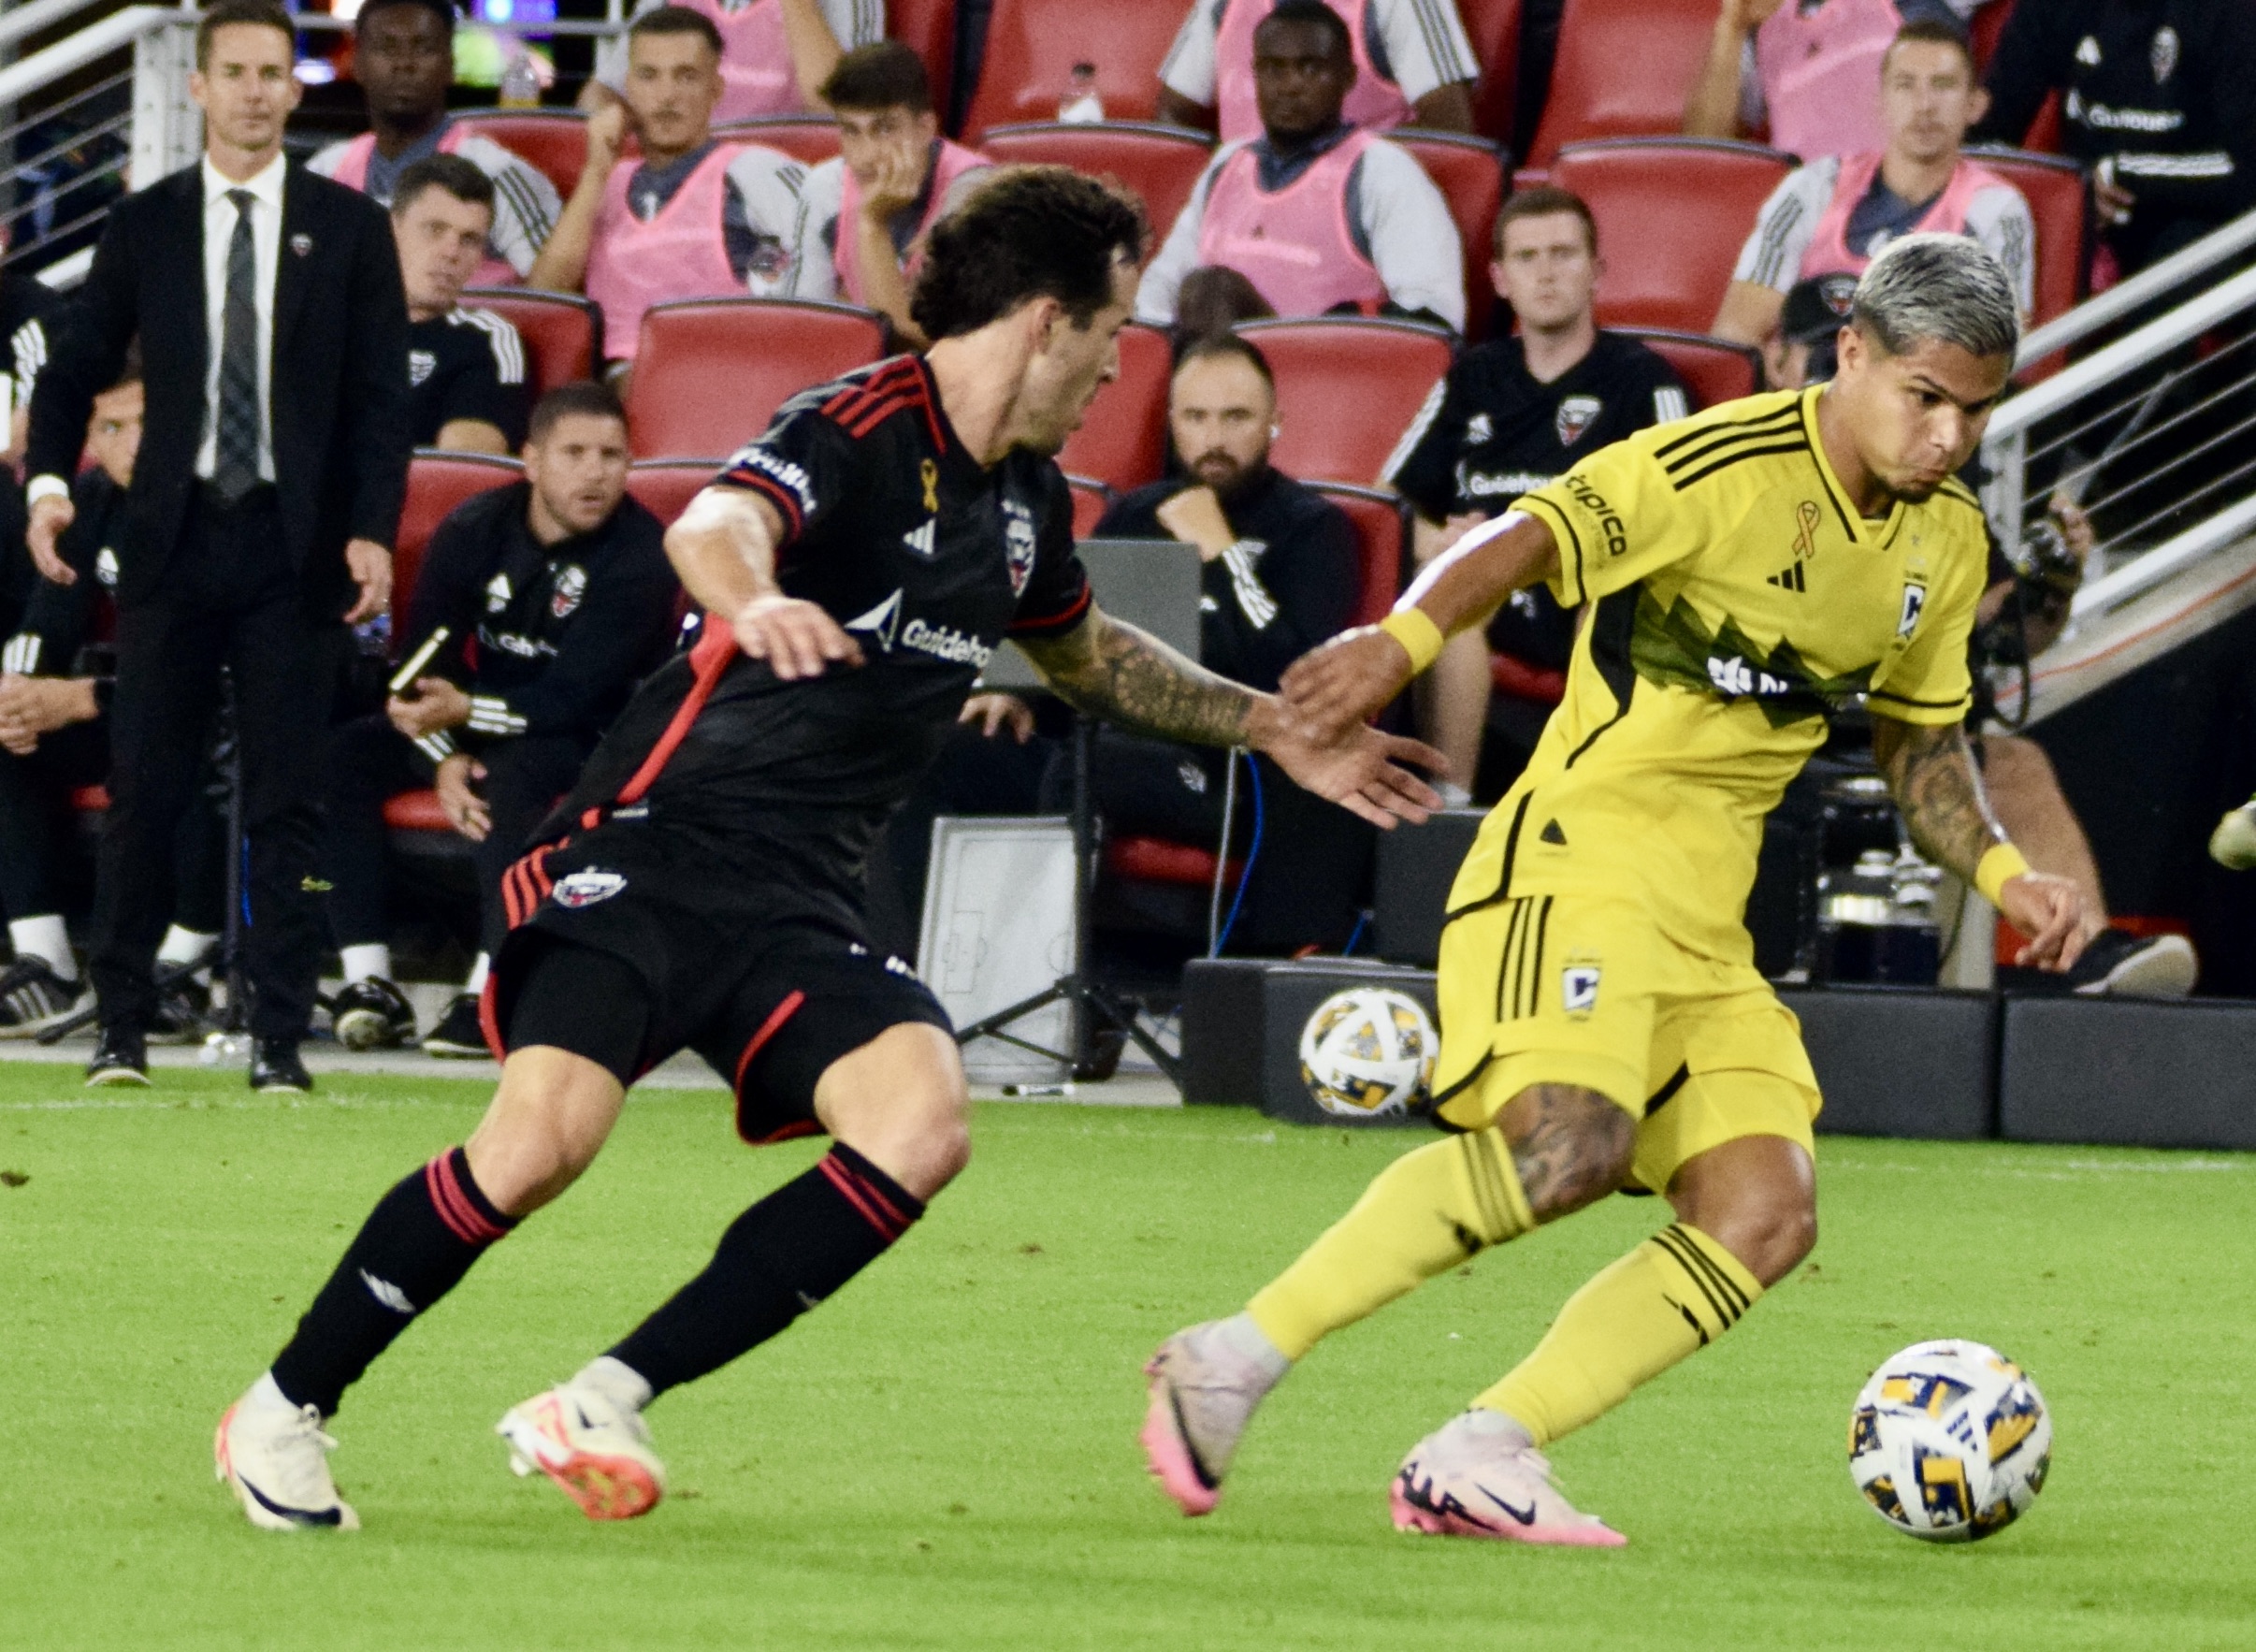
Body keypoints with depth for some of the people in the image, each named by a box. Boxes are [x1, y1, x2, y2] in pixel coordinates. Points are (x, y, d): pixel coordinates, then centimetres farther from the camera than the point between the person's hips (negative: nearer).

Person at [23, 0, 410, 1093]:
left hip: (297, 545, -1)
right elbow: (77, 367, 10)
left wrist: (372, 529, -9)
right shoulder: (143, 226, 7)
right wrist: (49, 478, -7)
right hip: (173, 540, 1)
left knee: (286, 799, 0)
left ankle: (279, 1039, 3)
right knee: (143, 791, 0)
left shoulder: (347, 228, 5)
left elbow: (381, 393, 2)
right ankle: (121, 1028, 8)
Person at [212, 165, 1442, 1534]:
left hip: (797, 909, 7)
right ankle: (284, 1411, -3)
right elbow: (719, 520, -34)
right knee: (545, 1137, -25)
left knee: (923, 1127, -20)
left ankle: (607, 1403, -15)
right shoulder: (861, 432, -12)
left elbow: (1089, 653, 37)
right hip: (655, 851, -7)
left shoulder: (1026, 499, 15)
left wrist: (1276, 733, 38)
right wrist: (753, 600, -57)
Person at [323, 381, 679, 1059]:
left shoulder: (640, 557, -19)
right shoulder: (474, 532, -5)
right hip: (479, 723, 5)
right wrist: (444, 760, -21)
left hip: (594, 738, -5)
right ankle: (367, 982, -22)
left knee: (514, 773, -38)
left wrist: (466, 711, -38)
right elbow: (420, 662, -4)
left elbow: (575, 698, -25)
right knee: (343, 753, -16)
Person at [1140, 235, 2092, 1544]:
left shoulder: (1948, 538, 12)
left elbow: (1919, 738, 25)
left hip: (1708, 919, 8)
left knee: (1767, 1216, -8)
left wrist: (2002, 872, 10)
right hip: (1583, 848, -8)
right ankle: (1235, 1361, -22)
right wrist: (1407, 638, -39)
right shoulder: (1729, 464, -13)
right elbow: (1528, 541, -21)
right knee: (1570, 1143, -30)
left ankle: (1474, 1461, -9)